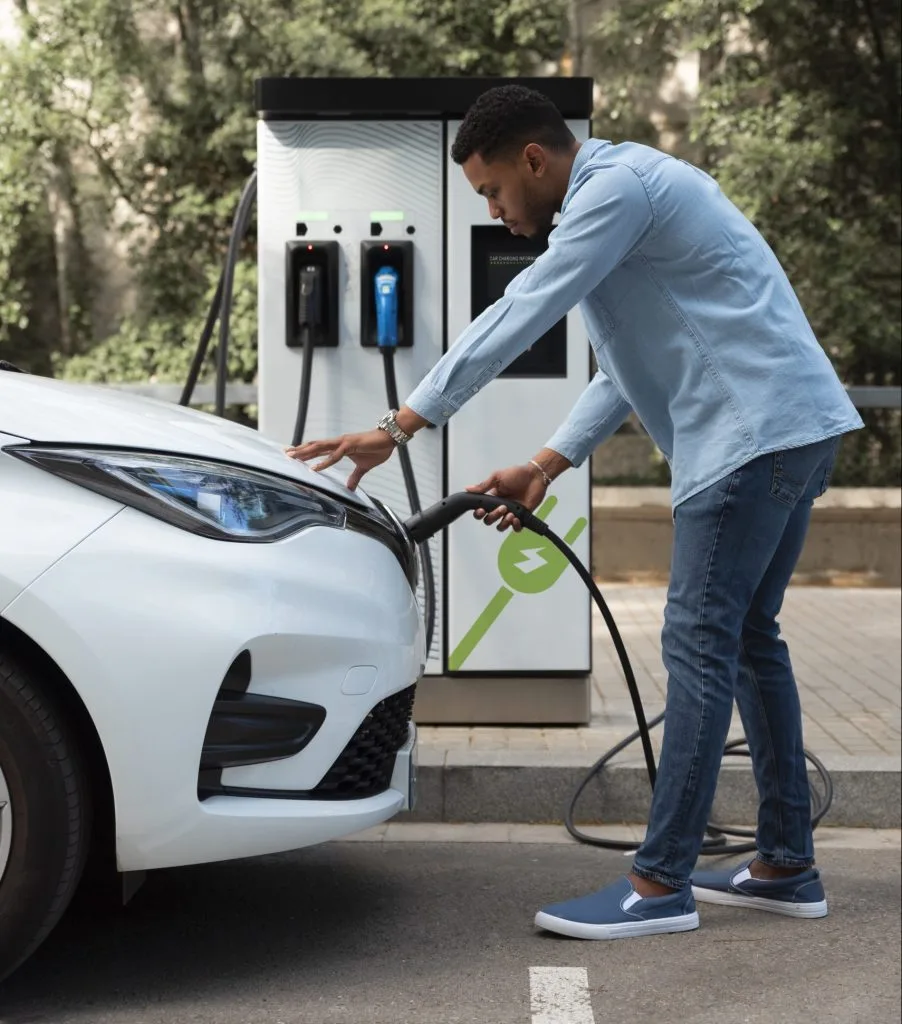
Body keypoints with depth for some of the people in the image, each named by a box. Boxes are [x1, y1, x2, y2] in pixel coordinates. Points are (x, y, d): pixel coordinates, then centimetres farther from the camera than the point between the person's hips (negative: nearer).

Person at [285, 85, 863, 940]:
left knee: (700, 641, -10)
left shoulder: (619, 185, -11)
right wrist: (546, 466, 13)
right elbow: (630, 367, 22)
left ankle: (660, 884, -6)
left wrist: (397, 428, -17)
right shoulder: (620, 196, 21)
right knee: (746, 637, 13)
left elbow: (516, 317, -18)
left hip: (757, 428, -10)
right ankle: (787, 866, 19)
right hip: (787, 428, 10)